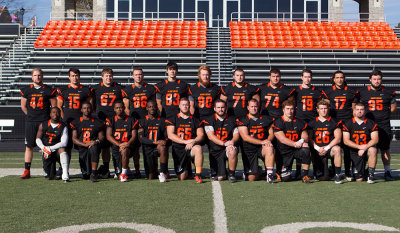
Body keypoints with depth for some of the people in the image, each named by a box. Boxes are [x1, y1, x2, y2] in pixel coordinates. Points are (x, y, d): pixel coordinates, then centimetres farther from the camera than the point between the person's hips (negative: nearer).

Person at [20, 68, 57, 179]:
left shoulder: (48, 90, 2)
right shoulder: (26, 90, 8)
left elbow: (54, 106, 8)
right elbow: (23, 106, 16)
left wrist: (48, 117, 4)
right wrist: (31, 115, 12)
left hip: (45, 121, -2)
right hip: (30, 122, 2)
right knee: (29, 146, 1)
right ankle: (27, 171, 5)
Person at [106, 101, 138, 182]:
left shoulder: (131, 121, 9)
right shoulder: (111, 121, 10)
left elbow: (134, 136, 3)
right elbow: (108, 136, -1)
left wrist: (128, 143, -19)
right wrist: (119, 144, -17)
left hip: (127, 146, -1)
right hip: (115, 147, 1)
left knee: (124, 151, -41)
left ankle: (124, 173, -23)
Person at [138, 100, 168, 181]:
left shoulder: (162, 121, 7)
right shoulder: (142, 121, 3)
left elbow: (166, 136, 6)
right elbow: (141, 138, -8)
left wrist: (165, 142, -19)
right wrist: (155, 142, -22)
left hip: (159, 146, -1)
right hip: (147, 148, 1)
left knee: (162, 148, -40)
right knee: (150, 177, 1)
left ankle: (163, 173, -26)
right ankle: (154, 165, 37)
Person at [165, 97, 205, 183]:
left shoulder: (195, 121, 11)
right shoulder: (173, 120, 7)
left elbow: (201, 135, 4)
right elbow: (170, 135, -4)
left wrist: (193, 142, -18)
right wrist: (185, 141, -16)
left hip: (191, 147, 0)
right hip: (178, 149, 0)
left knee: (198, 149, -38)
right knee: (182, 177, -4)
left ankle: (198, 175, -26)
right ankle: (187, 170, 34)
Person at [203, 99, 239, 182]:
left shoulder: (232, 120, 9)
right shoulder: (209, 120, 3)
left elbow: (236, 135, 5)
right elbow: (211, 136, -9)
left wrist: (232, 141, -19)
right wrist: (224, 143, -23)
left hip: (228, 147, 1)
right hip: (215, 150, 0)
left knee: (232, 151, -38)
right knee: (219, 178, -10)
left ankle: (231, 174, -16)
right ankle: (222, 173, 29)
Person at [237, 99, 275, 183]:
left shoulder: (266, 119, 11)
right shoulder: (243, 121, 1)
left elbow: (271, 133, 12)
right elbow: (245, 137, -9)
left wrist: (268, 140, -12)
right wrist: (262, 142, -19)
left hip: (262, 148, 1)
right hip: (249, 150, -1)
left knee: (269, 148, -37)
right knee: (252, 178, -6)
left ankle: (270, 175, -32)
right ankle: (257, 171, 30)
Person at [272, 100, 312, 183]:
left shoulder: (299, 122, 7)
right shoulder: (278, 123, -4)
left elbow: (305, 137, 3)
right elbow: (282, 139, -14)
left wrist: (302, 140, -22)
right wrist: (295, 144, -28)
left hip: (298, 149, 2)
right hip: (285, 152, -2)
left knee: (305, 150, -35)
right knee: (285, 179, -9)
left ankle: (305, 176, -21)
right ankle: (285, 170, 30)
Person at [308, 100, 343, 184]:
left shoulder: (334, 123, 5)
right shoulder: (313, 123, 10)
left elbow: (338, 138, -3)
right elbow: (309, 138, 5)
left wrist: (327, 148, -13)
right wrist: (318, 148, -11)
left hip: (329, 148, -1)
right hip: (316, 150, 1)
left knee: (337, 149, -38)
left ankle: (337, 175, -27)